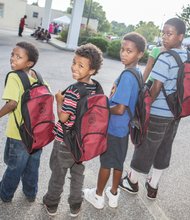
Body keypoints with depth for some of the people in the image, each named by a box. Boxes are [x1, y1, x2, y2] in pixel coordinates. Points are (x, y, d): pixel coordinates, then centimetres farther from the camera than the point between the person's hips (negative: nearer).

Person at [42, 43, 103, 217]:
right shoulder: (96, 88, -5)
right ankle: (75, 206, 37)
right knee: (78, 172, 21)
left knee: (58, 173, 16)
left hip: (65, 141, -5)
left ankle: (51, 204, 37)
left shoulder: (73, 91, -28)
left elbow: (63, 117, -26)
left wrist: (59, 100, -10)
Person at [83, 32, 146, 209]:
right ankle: (113, 194, 37)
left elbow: (119, 109, -28)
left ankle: (98, 196, 29)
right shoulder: (138, 73, 2)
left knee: (106, 162, 10)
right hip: (124, 127, 8)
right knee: (118, 163, 20)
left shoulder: (127, 76, -25)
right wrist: (109, 103, 10)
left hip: (113, 128, -8)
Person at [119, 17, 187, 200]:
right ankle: (153, 186, 31)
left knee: (145, 147, 9)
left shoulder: (165, 58, -19)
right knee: (164, 150, 16)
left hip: (158, 113, -7)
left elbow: (156, 88, -21)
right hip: (175, 112, 7)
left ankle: (132, 181, 29)